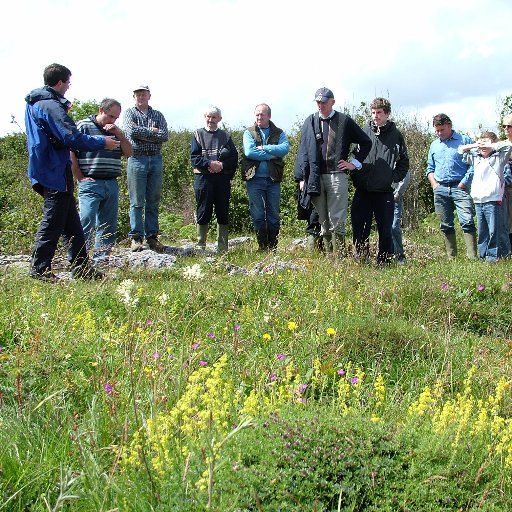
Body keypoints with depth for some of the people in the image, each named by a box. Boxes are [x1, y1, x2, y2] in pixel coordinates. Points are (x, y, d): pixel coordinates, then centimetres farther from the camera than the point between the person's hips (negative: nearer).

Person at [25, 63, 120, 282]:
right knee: (53, 223, -4)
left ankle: (81, 266, 16)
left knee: (71, 222, 12)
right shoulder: (52, 106, -17)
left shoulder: (34, 104, 15)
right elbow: (73, 138, -23)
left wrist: (64, 111, 28)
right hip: (56, 172, -10)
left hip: (44, 171, 10)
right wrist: (102, 142, -13)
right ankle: (40, 269, 1)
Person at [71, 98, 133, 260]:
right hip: (90, 184, -6)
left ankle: (101, 259, 14)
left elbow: (129, 153, 11)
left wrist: (119, 134, -2)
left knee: (108, 227, 7)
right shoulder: (83, 125, -1)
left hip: (112, 184, 6)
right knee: (86, 223, -12)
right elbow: (70, 153, -7)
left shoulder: (115, 130, 17)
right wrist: (80, 178, -9)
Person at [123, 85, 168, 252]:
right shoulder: (129, 113, 8)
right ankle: (136, 237, 0)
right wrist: (152, 131, -5)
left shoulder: (158, 115, 15)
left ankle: (152, 236, 9)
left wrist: (142, 135, -8)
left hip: (156, 159, 3)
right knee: (137, 202, -3)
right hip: (137, 159, -3)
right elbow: (132, 131, -12)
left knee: (154, 201, 4)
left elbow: (164, 136, -3)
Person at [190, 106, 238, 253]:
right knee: (203, 212, 1)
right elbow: (194, 157, -3)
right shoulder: (198, 135, 7)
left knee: (223, 213, 4)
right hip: (203, 178, -2)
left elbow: (234, 157, 5)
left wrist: (222, 165, -13)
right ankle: (201, 246, 9)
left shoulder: (225, 136, 12)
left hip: (223, 178, 2)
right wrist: (210, 164, -18)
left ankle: (223, 248, 11)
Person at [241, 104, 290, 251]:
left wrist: (263, 148, -12)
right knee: (258, 216, -1)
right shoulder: (249, 133, 7)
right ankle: (262, 247, 9)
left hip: (273, 179, 1)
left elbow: (285, 148, -11)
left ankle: (273, 248, 11)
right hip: (255, 179, -1)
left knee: (274, 216, 4)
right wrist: (271, 155, -10)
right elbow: (249, 152, -11)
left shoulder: (279, 133, 9)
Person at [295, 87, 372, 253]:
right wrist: (301, 177, 4)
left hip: (337, 176, -3)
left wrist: (355, 162, 6)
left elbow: (366, 142, 14)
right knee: (323, 221, 8)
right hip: (315, 178, 3)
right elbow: (303, 151, 10)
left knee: (337, 221, -6)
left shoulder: (344, 121, 6)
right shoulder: (310, 122, 12)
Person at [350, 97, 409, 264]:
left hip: (385, 191, 0)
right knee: (359, 227, 1)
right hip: (363, 190, 0)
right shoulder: (363, 131, 5)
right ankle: (361, 259, 12)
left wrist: (395, 177, 1)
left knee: (385, 229, 4)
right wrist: (355, 176, 3)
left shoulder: (396, 135, 6)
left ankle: (384, 261, 13)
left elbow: (404, 162, 13)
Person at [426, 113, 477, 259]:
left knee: (467, 222, -16)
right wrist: (434, 183, 8)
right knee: (446, 225, 6)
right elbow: (430, 168, 24)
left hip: (459, 188, -5)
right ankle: (451, 257, 12)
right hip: (440, 190, 5)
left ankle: (472, 256, -17)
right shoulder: (434, 145, 18)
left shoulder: (465, 141, 3)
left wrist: (464, 183, -9)